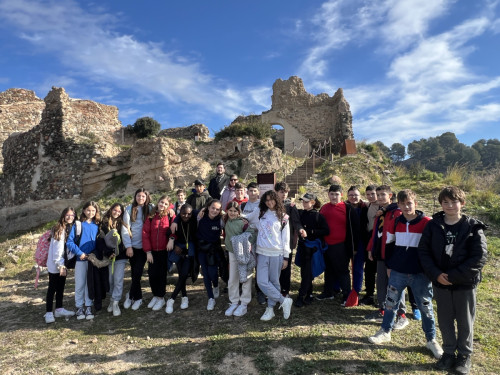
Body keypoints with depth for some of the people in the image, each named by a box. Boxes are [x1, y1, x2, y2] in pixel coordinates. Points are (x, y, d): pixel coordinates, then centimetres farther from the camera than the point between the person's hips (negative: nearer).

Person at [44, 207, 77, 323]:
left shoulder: (71, 228, 6)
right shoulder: (59, 229, -15)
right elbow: (57, 248, -17)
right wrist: (60, 265, -18)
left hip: (63, 264, 7)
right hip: (55, 265, -7)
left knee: (61, 287, 14)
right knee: (52, 288, 2)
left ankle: (59, 309, 25)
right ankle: (48, 313, 11)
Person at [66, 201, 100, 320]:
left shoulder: (97, 226, 5)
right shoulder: (78, 225, -1)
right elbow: (69, 242, -4)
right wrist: (79, 253, -12)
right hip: (80, 259, -1)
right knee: (80, 284, 4)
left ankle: (88, 307, 18)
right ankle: (79, 308, 17)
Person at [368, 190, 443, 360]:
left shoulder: (427, 223, -9)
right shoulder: (395, 223, 1)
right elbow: (388, 245, 11)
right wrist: (389, 266, 10)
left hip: (420, 275, -3)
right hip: (397, 272, 3)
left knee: (425, 306, 10)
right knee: (391, 302, 11)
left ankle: (431, 339, 28)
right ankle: (385, 332, 28)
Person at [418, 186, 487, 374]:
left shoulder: (473, 227, -9)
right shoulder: (433, 226, -2)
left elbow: (480, 257, -13)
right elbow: (423, 251, -2)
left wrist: (453, 276, -17)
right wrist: (436, 274, -15)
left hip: (465, 283, -2)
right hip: (440, 283, 2)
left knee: (465, 322, 13)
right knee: (445, 320, 14)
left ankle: (464, 355, 33)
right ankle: (449, 352, 34)